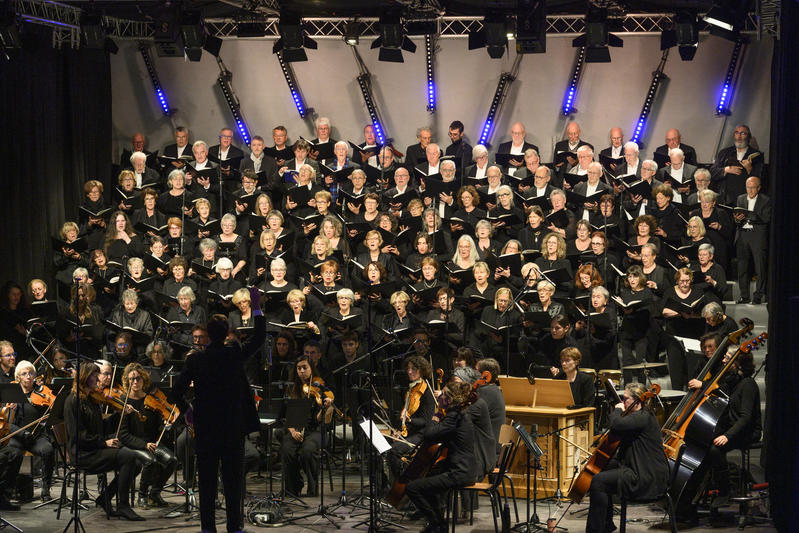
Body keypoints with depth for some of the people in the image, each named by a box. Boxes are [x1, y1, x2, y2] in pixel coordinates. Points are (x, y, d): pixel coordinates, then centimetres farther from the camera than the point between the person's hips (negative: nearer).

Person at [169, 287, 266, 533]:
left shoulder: (195, 359, -4)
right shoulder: (235, 354, -8)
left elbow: (176, 394, -3)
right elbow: (258, 338, 7)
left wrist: (187, 409, 16)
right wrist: (256, 308, 13)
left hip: (204, 430, 1)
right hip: (233, 429, -1)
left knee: (207, 482, 7)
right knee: (233, 482, 6)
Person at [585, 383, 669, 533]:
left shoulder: (643, 418, -17)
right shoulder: (638, 416, 16)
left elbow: (616, 426, -31)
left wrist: (618, 411, -12)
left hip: (648, 478, -12)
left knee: (598, 481, -19)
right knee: (603, 469, 25)